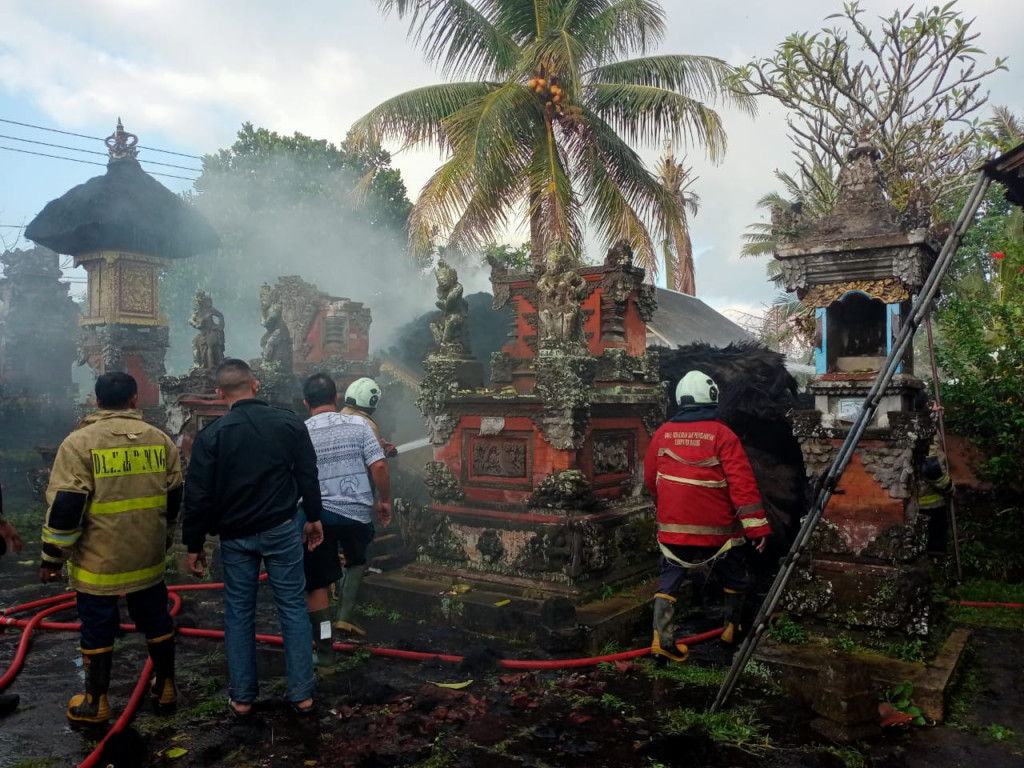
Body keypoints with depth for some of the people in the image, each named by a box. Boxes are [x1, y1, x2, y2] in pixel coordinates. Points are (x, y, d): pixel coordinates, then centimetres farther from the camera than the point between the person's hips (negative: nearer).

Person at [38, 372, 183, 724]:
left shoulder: (79, 442, -12)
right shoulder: (160, 440, 2)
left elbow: (65, 506, -15)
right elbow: (174, 499, 9)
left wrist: (53, 556, -4)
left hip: (98, 561, -4)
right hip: (147, 557, 4)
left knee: (98, 632, 10)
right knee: (156, 623, 17)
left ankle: (95, 703, 23)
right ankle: (165, 689, 29)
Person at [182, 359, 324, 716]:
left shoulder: (211, 435, -9)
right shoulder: (289, 422, -5)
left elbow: (198, 496, -8)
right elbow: (308, 476, -1)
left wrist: (194, 544, 3)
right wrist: (314, 517, 12)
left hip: (235, 537, 0)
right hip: (282, 530, 1)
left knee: (239, 613, 12)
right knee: (292, 608, 8)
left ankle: (242, 697, 20)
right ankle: (302, 694, 12)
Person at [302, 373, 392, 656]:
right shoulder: (359, 424, -2)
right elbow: (378, 466, -8)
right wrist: (384, 500, 5)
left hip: (317, 514, -1)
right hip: (358, 510, 1)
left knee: (316, 583, 12)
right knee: (357, 561, 31)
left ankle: (324, 648, 17)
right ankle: (344, 617, 18)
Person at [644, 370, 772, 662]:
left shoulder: (663, 433, 1)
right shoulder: (722, 435, -11)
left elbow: (650, 478, 11)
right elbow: (742, 484, -15)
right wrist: (757, 527, -13)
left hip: (673, 526, 3)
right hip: (716, 527, -2)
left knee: (670, 579, 13)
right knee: (735, 578, 21)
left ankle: (662, 638, 3)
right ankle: (731, 629, 33)